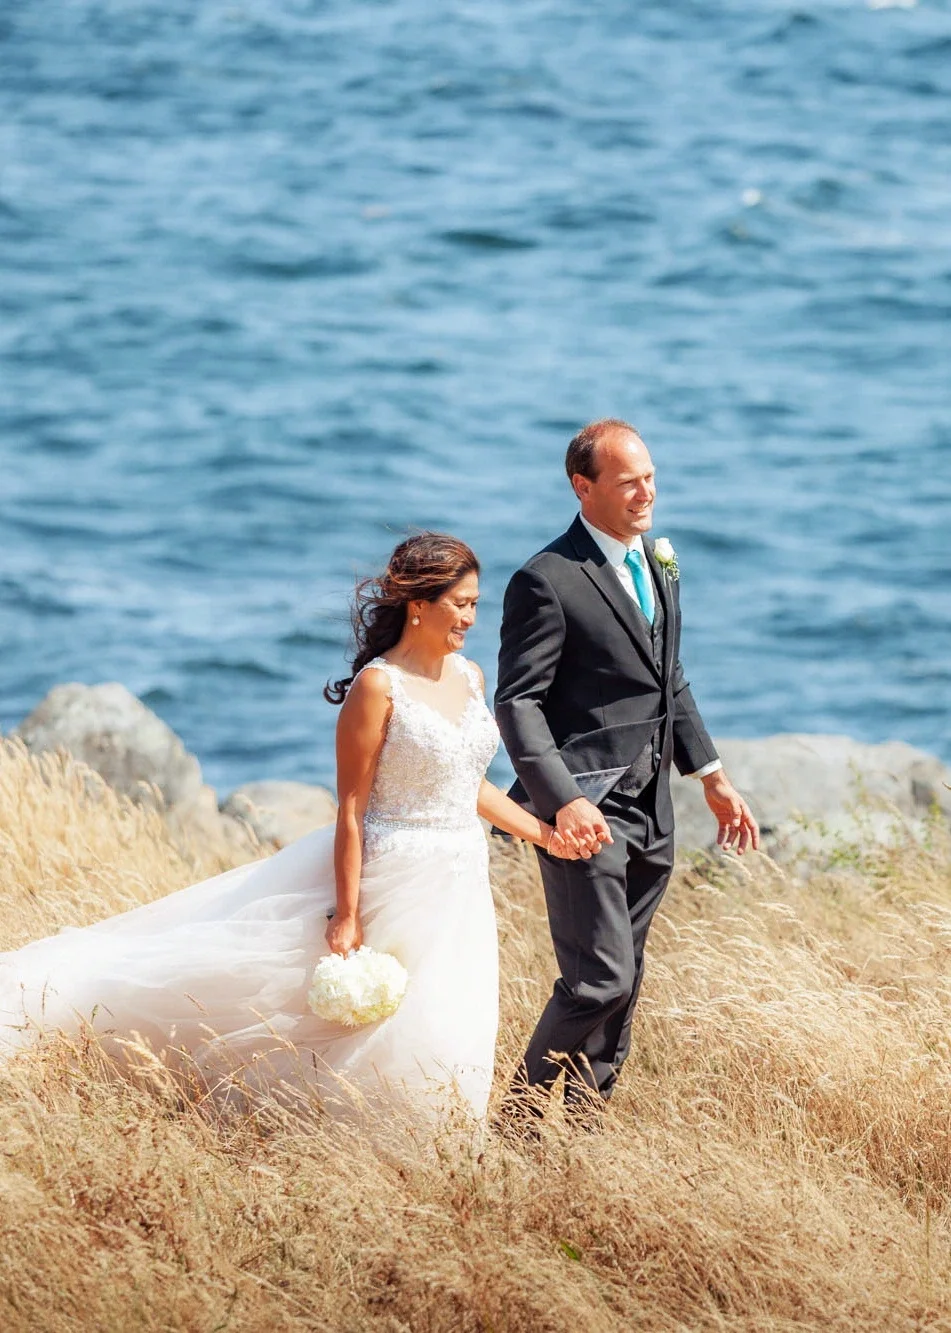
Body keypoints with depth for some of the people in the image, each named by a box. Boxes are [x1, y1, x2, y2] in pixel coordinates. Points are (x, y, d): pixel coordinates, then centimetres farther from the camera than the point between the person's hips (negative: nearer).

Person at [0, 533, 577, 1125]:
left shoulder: (469, 677, 7)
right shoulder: (377, 687, -15)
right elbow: (351, 809, -15)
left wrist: (543, 833, 12)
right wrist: (346, 916, -17)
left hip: (462, 886, 7)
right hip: (394, 881, -7)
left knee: (447, 1043, 8)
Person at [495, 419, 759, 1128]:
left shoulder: (657, 561, 13)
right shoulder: (548, 580, -14)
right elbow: (518, 704, -16)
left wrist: (712, 775, 20)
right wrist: (564, 801, -27)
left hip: (649, 810, 8)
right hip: (585, 813, -8)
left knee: (623, 980, 11)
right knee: (601, 978, -12)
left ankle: (583, 1123, 20)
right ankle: (523, 1117, 2)